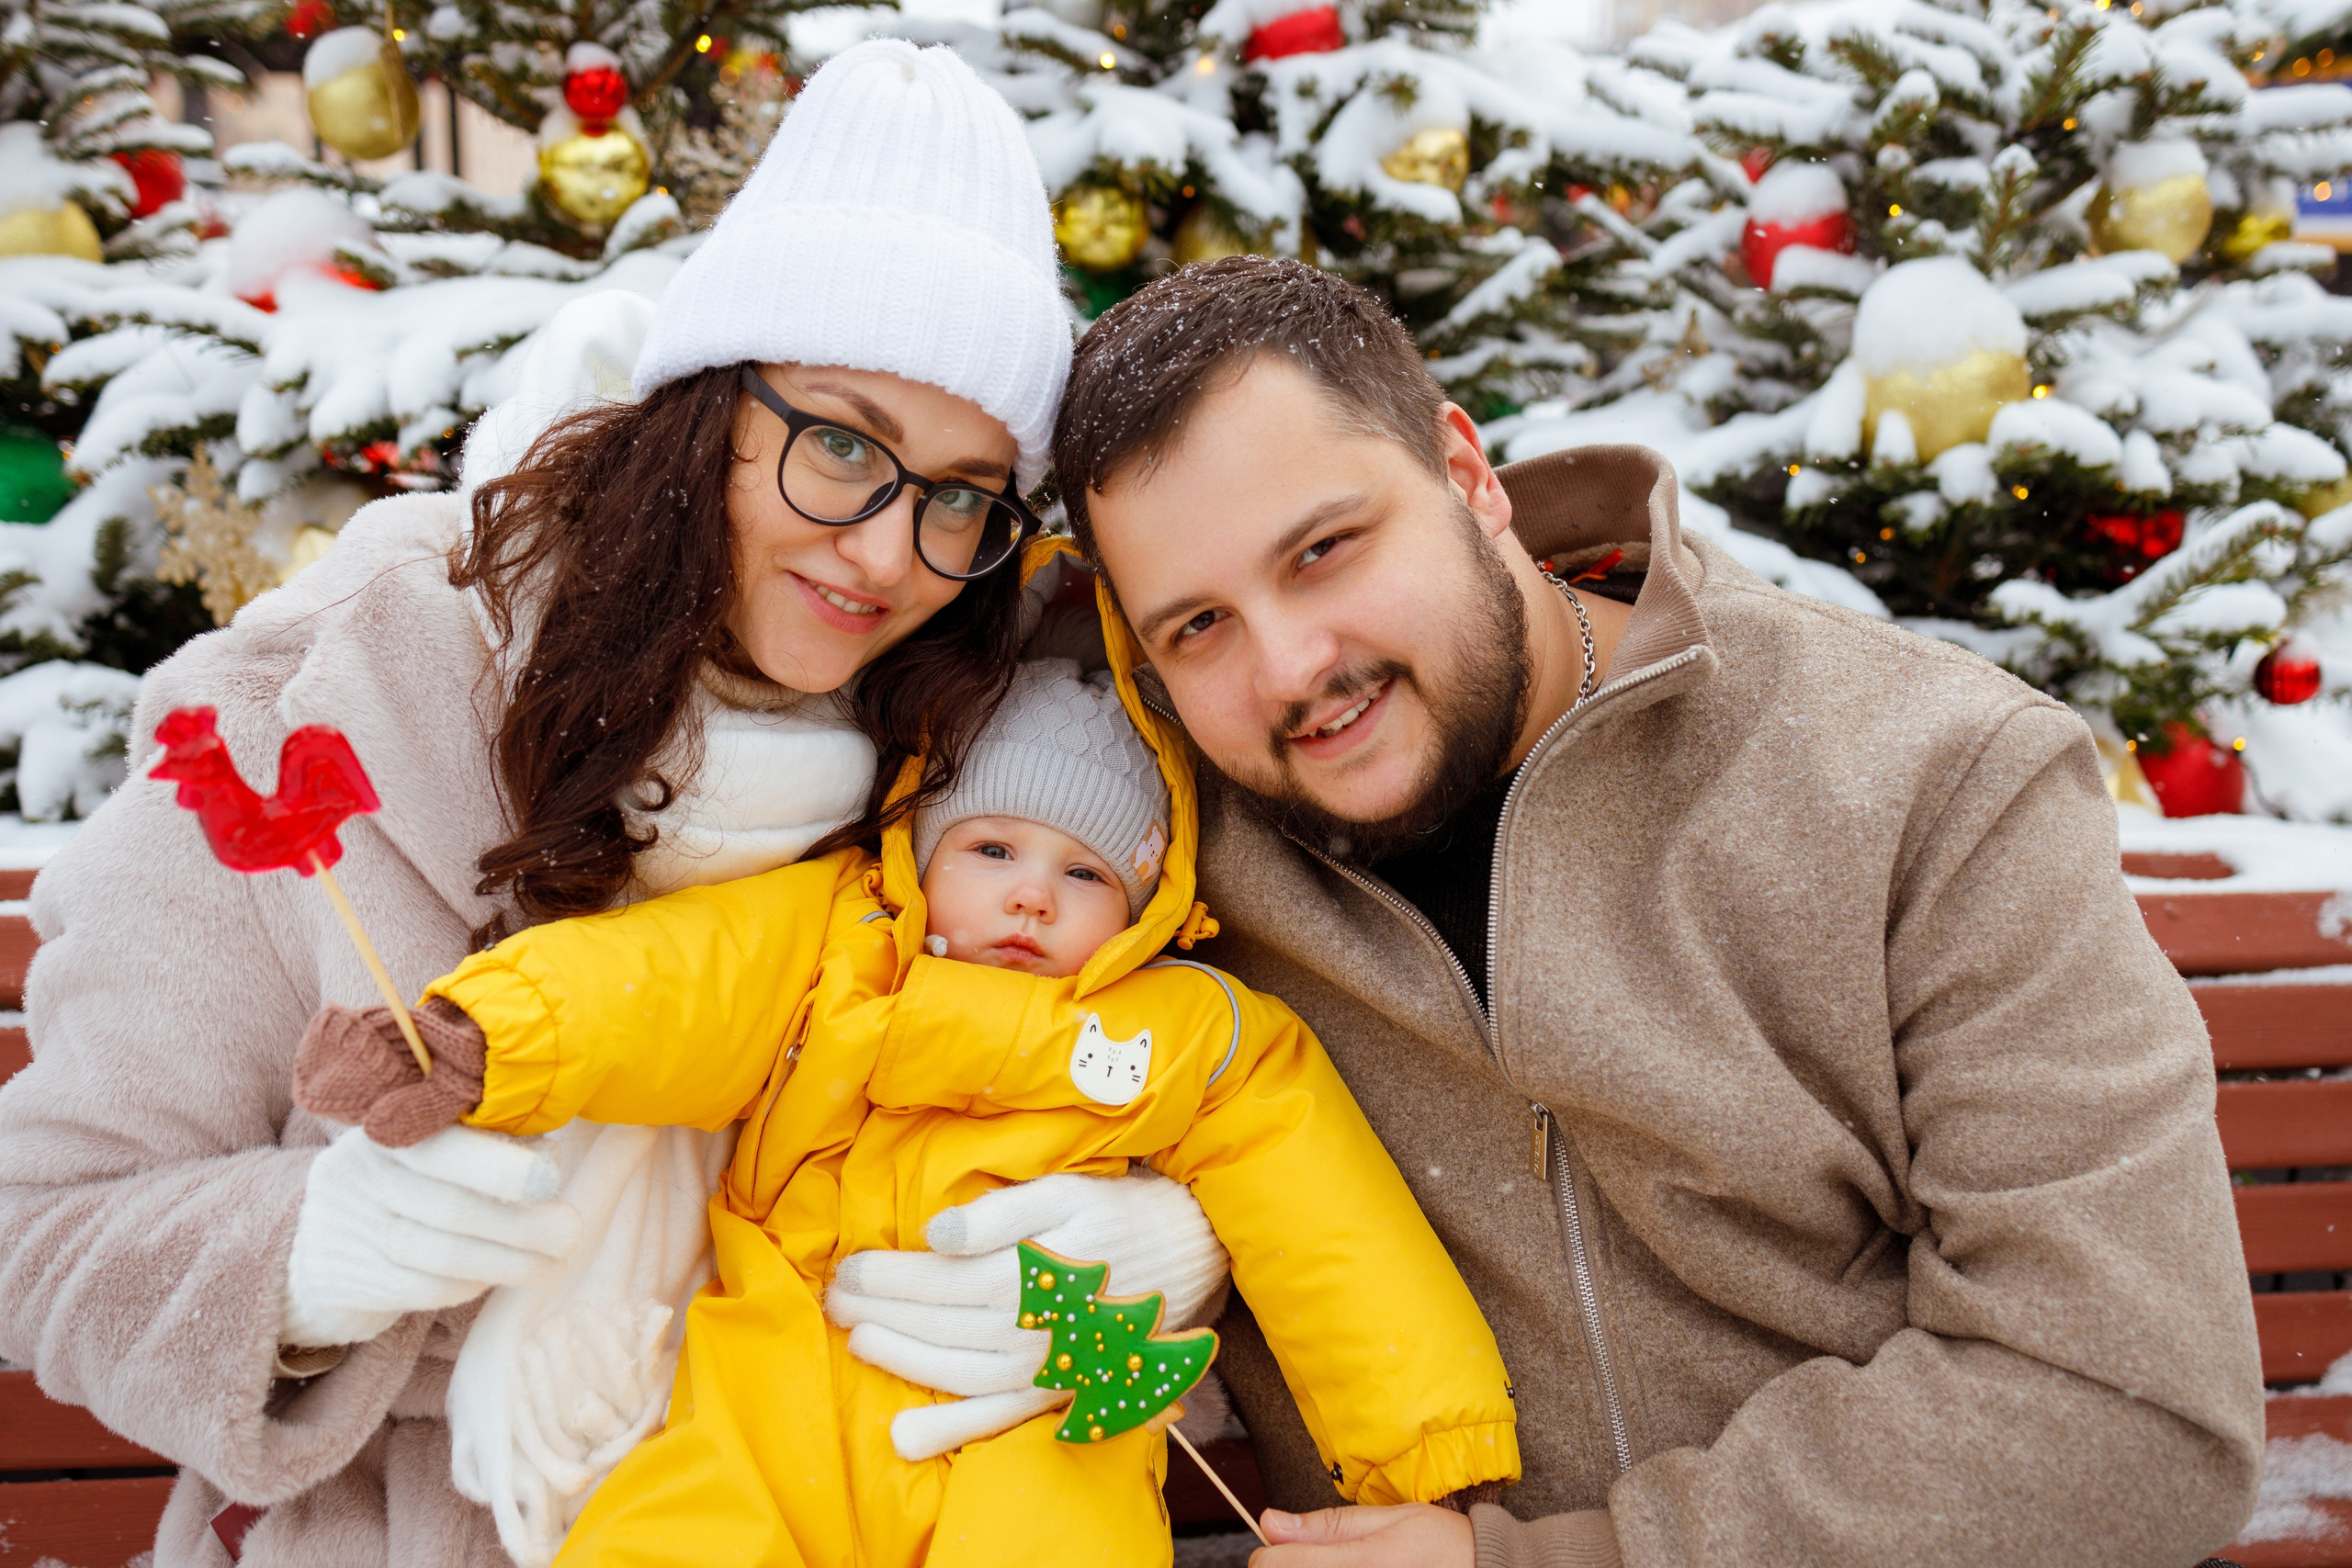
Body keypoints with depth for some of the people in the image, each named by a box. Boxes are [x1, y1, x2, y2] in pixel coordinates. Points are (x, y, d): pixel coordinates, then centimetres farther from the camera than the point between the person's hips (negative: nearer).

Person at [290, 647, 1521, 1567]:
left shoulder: (1200, 1042, 8)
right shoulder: (830, 938, 8)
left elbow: (1330, 1244, 8)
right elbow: (660, 980, -8)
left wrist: (1434, 1460, 4)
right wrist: (475, 1044, -27)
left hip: (1028, 1449, 0)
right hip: (777, 1420, 1)